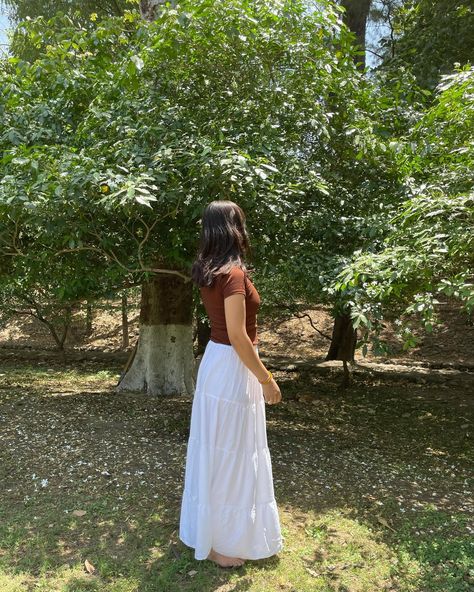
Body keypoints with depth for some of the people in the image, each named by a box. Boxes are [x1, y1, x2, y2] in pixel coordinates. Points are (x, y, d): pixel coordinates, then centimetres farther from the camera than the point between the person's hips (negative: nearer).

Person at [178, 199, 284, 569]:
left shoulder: (209, 270, 7)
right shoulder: (232, 272, -21)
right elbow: (237, 335, -22)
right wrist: (266, 378, -17)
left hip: (216, 360, 10)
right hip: (232, 368, -10)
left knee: (216, 449, 22)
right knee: (228, 453, 5)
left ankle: (210, 528, 42)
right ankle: (217, 542, 23)